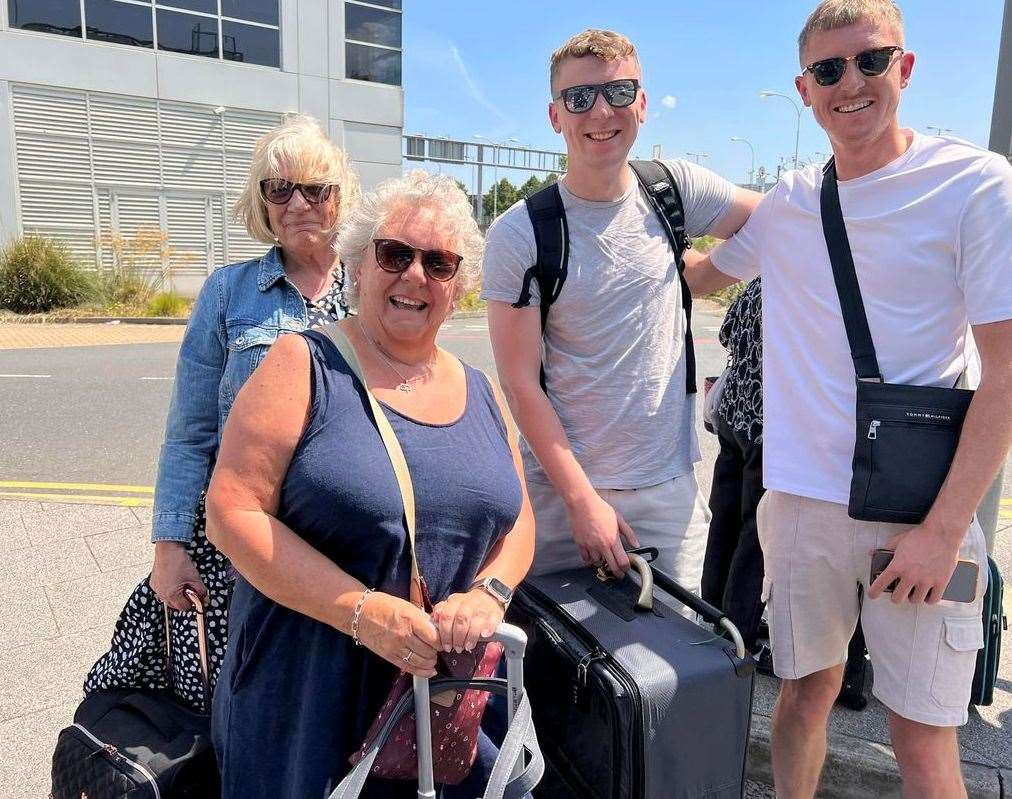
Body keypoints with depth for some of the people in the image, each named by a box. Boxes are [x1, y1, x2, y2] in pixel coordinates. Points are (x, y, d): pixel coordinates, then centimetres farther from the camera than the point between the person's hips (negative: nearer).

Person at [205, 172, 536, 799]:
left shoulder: (479, 392, 7)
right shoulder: (306, 366, -8)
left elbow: (518, 518, 9)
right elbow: (232, 509, -14)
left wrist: (488, 593, -12)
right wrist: (363, 612, -21)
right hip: (309, 685, -3)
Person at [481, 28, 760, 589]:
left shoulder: (675, 190, 0)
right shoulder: (518, 234, -9)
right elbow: (521, 385, -10)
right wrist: (582, 499, -13)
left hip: (671, 489, 3)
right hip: (557, 491, -2)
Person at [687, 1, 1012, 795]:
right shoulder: (788, 202, 6)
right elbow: (699, 274, 25)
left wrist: (945, 527, -14)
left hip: (921, 512, -3)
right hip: (802, 498, 3)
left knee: (922, 734, 5)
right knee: (807, 691, 16)